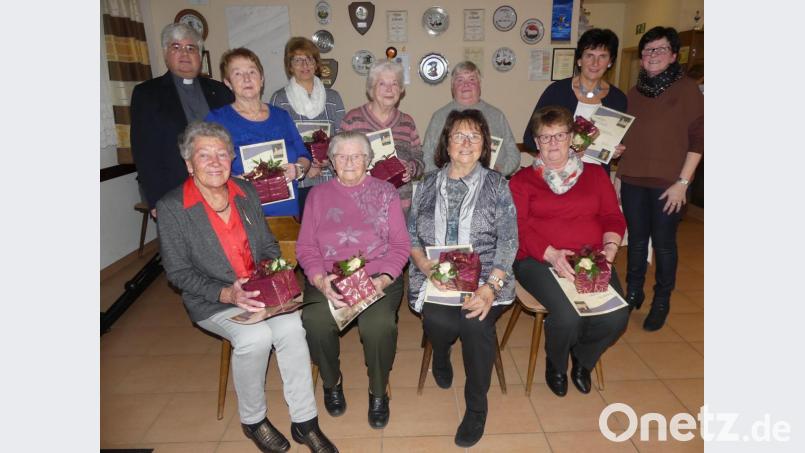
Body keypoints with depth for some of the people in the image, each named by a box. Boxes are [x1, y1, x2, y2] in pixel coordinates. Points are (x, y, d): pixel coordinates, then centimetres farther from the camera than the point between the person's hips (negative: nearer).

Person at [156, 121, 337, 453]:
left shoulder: (246, 192, 6)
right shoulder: (171, 208, -7)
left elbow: (269, 245, 13)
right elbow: (178, 272, -7)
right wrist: (226, 294, -21)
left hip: (259, 290, 3)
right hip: (211, 301, -3)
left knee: (291, 327, -25)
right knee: (255, 337, -29)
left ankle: (304, 422, -8)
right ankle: (252, 420, -1)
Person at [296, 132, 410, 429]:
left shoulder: (385, 192, 10)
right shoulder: (318, 195, 13)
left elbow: (400, 244, 3)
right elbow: (305, 247, 6)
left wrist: (383, 279, -14)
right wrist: (320, 281, -13)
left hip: (377, 276, -1)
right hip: (328, 278, 2)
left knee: (379, 324, -30)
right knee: (316, 321, -28)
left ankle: (378, 391, 1)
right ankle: (331, 381, 6)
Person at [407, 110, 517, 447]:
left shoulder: (496, 185, 6)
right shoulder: (429, 184, 12)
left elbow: (508, 241, -2)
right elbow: (411, 235, 9)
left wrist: (490, 287, -17)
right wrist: (429, 268, -12)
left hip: (485, 276, -1)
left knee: (475, 321, -30)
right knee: (439, 321, -28)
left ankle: (476, 407, -5)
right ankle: (442, 356, 12)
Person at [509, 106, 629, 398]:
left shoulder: (595, 175, 19)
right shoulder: (523, 179, 9)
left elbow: (613, 217, 12)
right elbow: (519, 227, -3)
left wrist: (609, 249, -9)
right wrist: (551, 254, -19)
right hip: (539, 260, -3)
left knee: (616, 316, -23)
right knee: (568, 314, -29)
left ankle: (582, 358, 14)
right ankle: (555, 365, 9)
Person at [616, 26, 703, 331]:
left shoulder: (688, 89, -3)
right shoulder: (634, 93, 12)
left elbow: (698, 138, -7)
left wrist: (683, 182, -12)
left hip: (667, 183, -4)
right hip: (632, 181, 4)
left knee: (663, 243, 4)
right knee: (636, 240, 11)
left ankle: (662, 302, 19)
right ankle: (633, 293, 26)